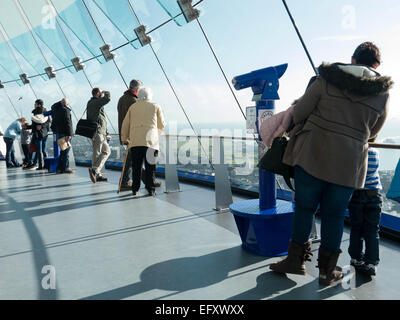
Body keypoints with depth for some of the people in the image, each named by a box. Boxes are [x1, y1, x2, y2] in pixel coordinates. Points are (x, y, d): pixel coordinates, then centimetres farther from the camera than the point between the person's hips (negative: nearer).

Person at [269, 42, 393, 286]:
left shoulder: (327, 79, -3)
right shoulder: (383, 94, 4)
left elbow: (299, 113, -2)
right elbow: (372, 133, 14)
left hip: (312, 155, -1)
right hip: (348, 164, 2)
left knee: (305, 207, 10)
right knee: (334, 215, 11)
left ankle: (296, 259, 21)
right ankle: (328, 271, 21)